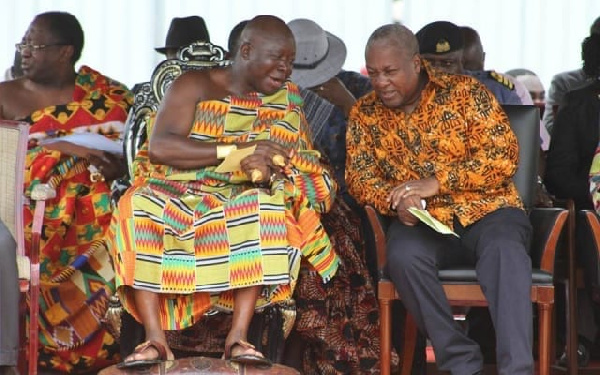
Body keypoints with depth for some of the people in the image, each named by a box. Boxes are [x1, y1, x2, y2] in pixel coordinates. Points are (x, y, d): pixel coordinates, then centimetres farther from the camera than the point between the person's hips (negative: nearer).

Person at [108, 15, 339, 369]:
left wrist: (270, 167, -22)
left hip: (244, 200, 1)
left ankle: (238, 336, -36)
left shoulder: (287, 99, 10)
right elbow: (160, 147, -13)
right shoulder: (194, 85, 1)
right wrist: (236, 149, -20)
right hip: (178, 194, -1)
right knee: (139, 209, -33)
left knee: (266, 209, -33)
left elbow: (304, 163, 3)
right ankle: (155, 338, -35)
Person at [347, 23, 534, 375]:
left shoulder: (466, 91, -3)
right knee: (403, 255, -33)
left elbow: (503, 157, -10)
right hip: (422, 221, 2)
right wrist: (395, 202, -18)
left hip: (487, 210, -2)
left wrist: (436, 182, -18)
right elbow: (359, 176, 5)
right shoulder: (365, 114, 8)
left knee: (505, 251, -36)